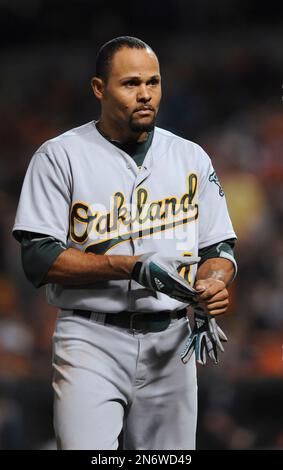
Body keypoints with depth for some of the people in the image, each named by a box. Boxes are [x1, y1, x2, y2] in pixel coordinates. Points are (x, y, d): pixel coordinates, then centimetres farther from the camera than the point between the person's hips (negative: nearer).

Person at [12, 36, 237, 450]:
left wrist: (213, 285, -11)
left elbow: (219, 249, 14)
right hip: (92, 338, -4)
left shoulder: (192, 158, 13)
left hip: (172, 342, 4)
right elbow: (39, 258, -8)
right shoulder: (60, 156, 0)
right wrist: (133, 267, -17)